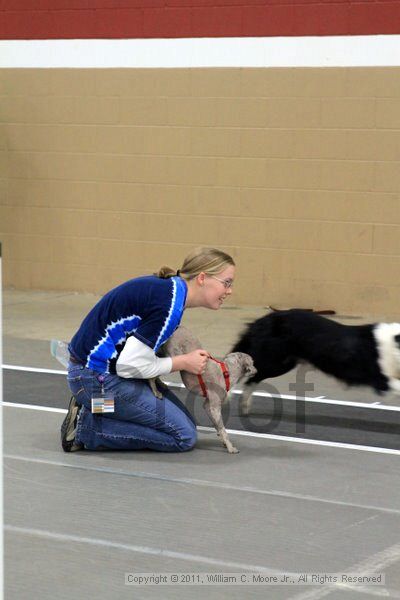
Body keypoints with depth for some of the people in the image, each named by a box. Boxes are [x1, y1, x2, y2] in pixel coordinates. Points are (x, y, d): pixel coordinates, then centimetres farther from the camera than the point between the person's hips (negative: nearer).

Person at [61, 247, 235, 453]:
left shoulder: (164, 286, 7)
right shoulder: (170, 303, -22)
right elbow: (130, 365, -22)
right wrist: (183, 362, -10)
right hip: (97, 378, -10)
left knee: (186, 422, 11)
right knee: (184, 436, -7)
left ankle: (89, 411, 9)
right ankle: (87, 427, -7)